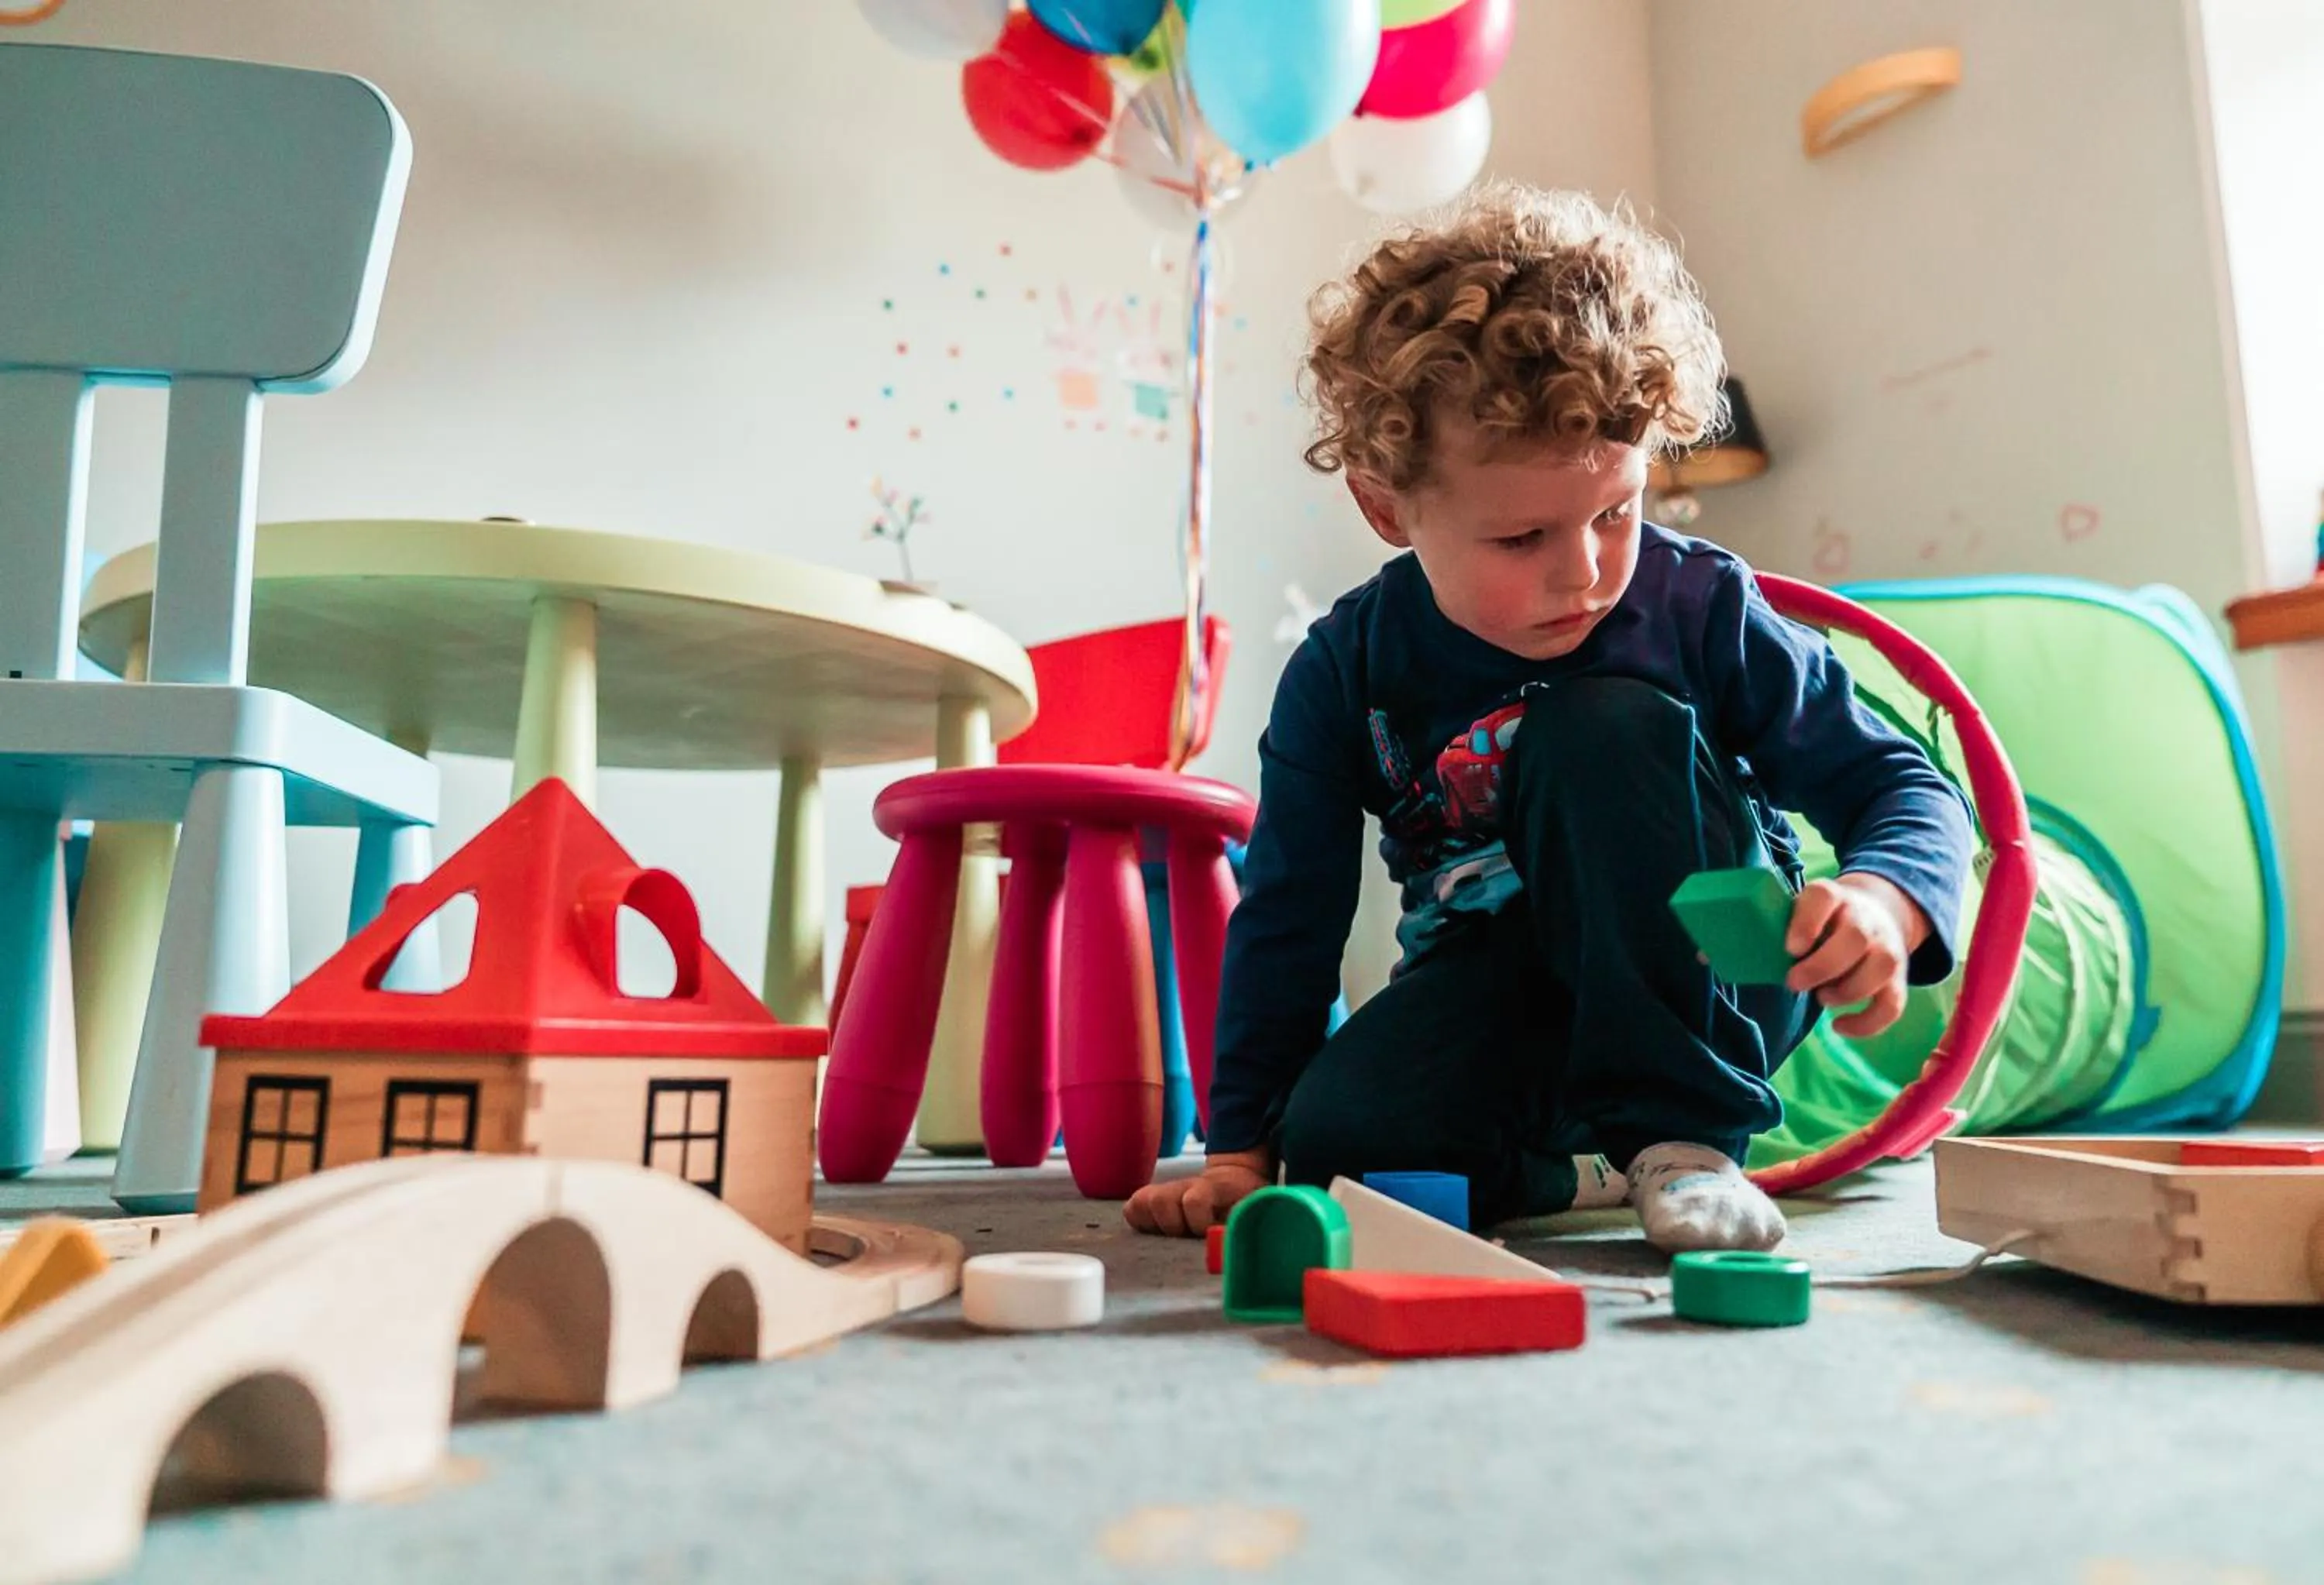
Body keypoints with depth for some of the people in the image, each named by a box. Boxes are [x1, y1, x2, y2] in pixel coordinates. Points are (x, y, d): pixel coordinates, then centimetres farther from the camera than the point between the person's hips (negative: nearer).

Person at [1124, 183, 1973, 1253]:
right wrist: (1241, 1150, -3)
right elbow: (1288, 914, -3)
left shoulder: (1701, 609, -12)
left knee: (1604, 725, -27)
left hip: (1711, 994, -1)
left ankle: (1680, 1132, -19)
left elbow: (1899, 784, -6)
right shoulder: (1345, 671, -9)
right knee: (1335, 1138, -28)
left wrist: (1884, 903, -31)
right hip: (1499, 1005, 1)